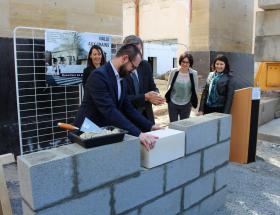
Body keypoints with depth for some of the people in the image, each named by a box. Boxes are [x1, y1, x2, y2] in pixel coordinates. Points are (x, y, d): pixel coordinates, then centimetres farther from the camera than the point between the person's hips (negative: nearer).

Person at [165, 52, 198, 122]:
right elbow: (168, 86, 3)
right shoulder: (173, 72, -9)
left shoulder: (194, 74, -10)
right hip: (173, 103, 0)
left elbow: (195, 89, 1)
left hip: (186, 105, 0)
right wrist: (167, 97, 6)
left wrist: (192, 102, 5)